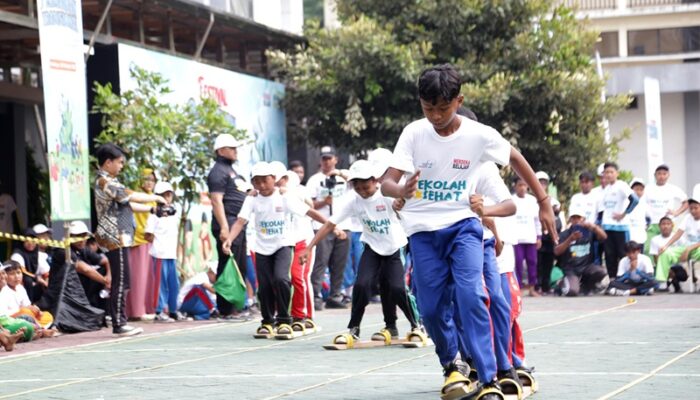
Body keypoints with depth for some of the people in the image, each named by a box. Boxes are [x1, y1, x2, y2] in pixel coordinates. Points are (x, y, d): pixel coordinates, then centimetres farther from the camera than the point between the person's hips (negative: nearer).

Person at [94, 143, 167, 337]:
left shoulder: (109, 181, 18)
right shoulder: (105, 182, -13)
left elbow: (127, 204, 22)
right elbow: (132, 196, -13)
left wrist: (152, 209, 17)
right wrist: (155, 197, -1)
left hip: (118, 238, 10)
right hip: (115, 238, -10)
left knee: (119, 282, 10)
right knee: (121, 282, -9)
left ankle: (119, 322, 12)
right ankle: (119, 324, -7)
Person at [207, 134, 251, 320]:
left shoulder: (231, 170, 23)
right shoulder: (218, 171, -8)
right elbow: (216, 200, -17)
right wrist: (224, 227, -24)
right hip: (228, 225, -10)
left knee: (239, 268, 12)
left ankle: (235, 307, 19)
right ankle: (226, 310, -6)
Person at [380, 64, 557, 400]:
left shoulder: (479, 135, -12)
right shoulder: (414, 133, -11)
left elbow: (515, 159, 6)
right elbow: (386, 183, -16)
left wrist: (544, 202, 7)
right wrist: (401, 191, -41)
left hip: (462, 225, -1)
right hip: (423, 230, 1)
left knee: (471, 296, -20)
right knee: (431, 307, 2)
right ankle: (451, 365, 31)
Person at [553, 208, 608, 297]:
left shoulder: (589, 232, 6)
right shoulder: (565, 234, 1)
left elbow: (603, 237, -12)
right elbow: (557, 252, -13)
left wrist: (594, 227, -31)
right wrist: (570, 239, -26)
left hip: (587, 266, 3)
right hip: (571, 269, -2)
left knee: (602, 272, -29)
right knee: (572, 291, -28)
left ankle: (584, 286, 1)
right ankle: (563, 283, 11)